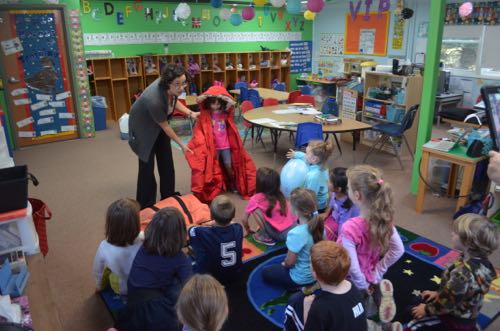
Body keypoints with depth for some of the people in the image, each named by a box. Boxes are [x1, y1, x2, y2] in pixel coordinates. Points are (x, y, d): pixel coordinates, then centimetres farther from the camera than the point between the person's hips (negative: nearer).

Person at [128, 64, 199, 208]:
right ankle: (145, 206, 12)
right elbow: (165, 126, -25)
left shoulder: (170, 89, -24)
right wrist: (181, 144, -13)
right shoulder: (154, 100, -41)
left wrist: (190, 113, -11)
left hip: (159, 125, 7)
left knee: (167, 162, 9)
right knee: (147, 165, -2)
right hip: (143, 127, -7)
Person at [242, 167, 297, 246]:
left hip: (280, 234, -7)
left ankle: (266, 238, 5)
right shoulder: (280, 196, 9)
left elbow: (245, 220, 4)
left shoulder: (256, 199, -7)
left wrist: (248, 230, 27)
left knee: (256, 210, -6)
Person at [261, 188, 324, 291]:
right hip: (316, 272, 7)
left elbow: (290, 262, -22)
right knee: (284, 263, 34)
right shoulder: (318, 224, -14)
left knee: (265, 272, 16)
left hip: (301, 278, -6)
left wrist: (284, 264, 2)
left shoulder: (296, 234, -36)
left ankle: (297, 287, 5)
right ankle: (312, 285, 18)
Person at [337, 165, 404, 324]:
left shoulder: (350, 228, -37)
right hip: (371, 277, 4)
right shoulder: (384, 218, -17)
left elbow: (353, 268, -30)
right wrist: (376, 274, -1)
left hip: (351, 283, -4)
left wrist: (364, 287, -11)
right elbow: (398, 250, -7)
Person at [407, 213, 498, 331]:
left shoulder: (463, 272, -37)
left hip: (455, 321, -8)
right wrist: (438, 293, 12)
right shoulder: (481, 261, -10)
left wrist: (427, 310, -9)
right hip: (466, 315, 8)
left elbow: (447, 302, -25)